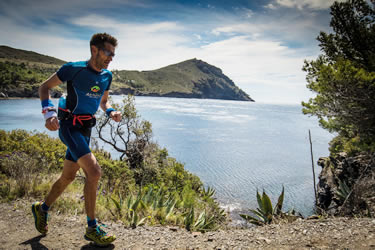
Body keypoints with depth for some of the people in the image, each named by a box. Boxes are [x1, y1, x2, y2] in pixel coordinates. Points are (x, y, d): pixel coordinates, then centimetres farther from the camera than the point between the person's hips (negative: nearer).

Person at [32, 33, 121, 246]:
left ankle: (42, 208, 43)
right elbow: (45, 87, -2)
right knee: (94, 171, -20)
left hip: (85, 129, 7)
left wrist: (111, 111, 0)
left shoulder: (107, 76, 7)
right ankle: (92, 228, -5)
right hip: (69, 126, -7)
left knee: (68, 177, 17)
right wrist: (49, 112, -17)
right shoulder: (74, 69, -11)